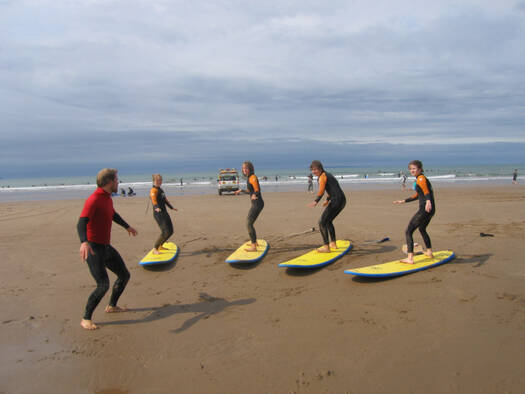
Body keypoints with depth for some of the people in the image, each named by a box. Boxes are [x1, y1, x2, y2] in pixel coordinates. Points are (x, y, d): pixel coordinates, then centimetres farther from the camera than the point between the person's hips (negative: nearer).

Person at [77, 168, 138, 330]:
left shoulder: (107, 198, 8)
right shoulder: (93, 200, -21)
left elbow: (113, 214, 30)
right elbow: (81, 223, -34)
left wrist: (127, 226, 44)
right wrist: (84, 242, -53)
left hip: (106, 247, 9)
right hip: (93, 249, -9)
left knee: (124, 275, 15)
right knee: (103, 285, -18)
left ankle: (112, 306, 35)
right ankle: (86, 319, -1)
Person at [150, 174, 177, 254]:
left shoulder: (160, 189, 17)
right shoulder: (153, 190, -12)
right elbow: (153, 200, -30)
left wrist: (172, 207, 38)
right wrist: (156, 208, -49)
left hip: (164, 213, 9)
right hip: (158, 214, -9)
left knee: (170, 231, 12)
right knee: (165, 232, -17)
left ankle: (160, 246, 30)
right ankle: (155, 249, -8)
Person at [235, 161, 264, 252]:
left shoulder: (253, 177, -15)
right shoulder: (249, 178, 14)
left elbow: (257, 190, -22)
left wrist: (254, 195, -41)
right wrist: (241, 191, 39)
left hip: (257, 204, -10)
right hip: (255, 204, 10)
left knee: (249, 224, -15)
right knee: (248, 222, 23)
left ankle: (254, 247, -16)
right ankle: (254, 242, 38)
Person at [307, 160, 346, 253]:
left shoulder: (322, 176, -7)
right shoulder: (327, 175, 22)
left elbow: (321, 190, -25)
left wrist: (315, 202, -39)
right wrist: (327, 200, 50)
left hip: (336, 200, -10)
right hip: (342, 200, 10)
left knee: (322, 222, -8)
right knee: (328, 221, 24)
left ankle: (326, 247, -12)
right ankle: (333, 243, 30)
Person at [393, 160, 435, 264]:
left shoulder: (421, 178, -10)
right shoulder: (420, 179, 20)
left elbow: (426, 191, -30)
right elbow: (417, 196, 32)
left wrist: (428, 201, -48)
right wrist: (403, 201, 37)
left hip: (424, 209, -10)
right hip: (430, 210, 10)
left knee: (408, 232, -8)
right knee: (422, 229, 32)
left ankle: (410, 258, -14)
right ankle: (429, 252, 43)